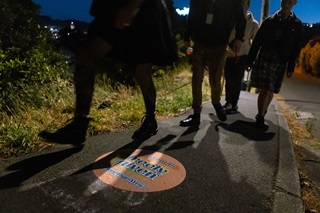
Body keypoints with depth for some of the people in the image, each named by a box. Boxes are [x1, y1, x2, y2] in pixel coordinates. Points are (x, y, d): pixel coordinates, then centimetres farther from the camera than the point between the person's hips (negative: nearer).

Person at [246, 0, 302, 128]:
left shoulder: (296, 24, 8)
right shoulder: (269, 20, 6)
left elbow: (296, 47, 5)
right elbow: (257, 41, 3)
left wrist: (291, 67, -1)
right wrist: (250, 60, -2)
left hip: (281, 62, 2)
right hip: (264, 59, -2)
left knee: (271, 90, 7)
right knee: (266, 89, -12)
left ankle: (262, 114, 23)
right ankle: (260, 117, -6)